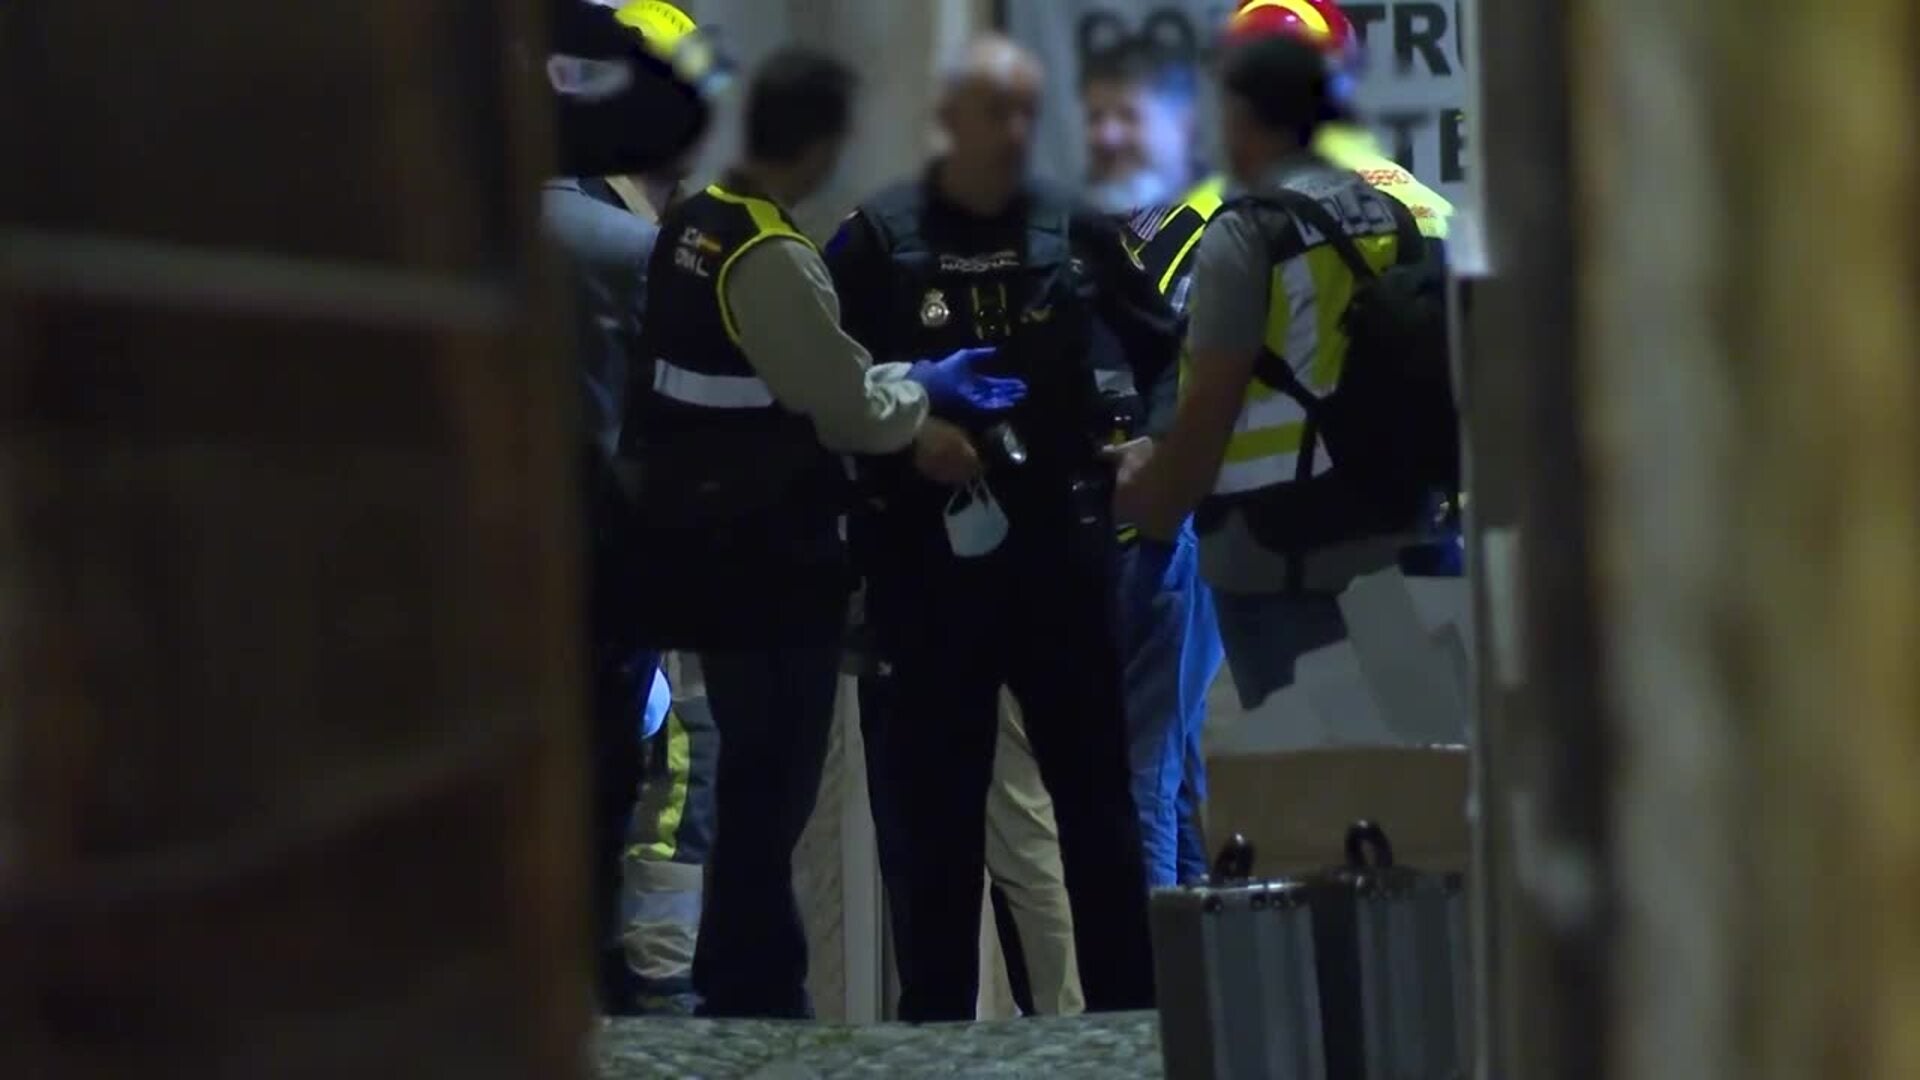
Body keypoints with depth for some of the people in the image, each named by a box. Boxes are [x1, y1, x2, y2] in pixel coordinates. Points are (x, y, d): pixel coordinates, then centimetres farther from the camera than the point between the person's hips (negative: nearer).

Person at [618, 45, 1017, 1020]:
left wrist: (909, 382, 14)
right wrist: (919, 420, 5)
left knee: (755, 766, 18)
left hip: (703, 538, 9)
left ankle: (748, 981, 25)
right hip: (766, 551, -9)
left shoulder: (690, 228, 7)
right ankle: (752, 995, 4)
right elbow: (839, 403, -13)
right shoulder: (775, 258, -21)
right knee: (772, 776, -1)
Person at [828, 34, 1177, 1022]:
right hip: (925, 552, -2)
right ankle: (935, 1028, 10)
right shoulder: (877, 241, -1)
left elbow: (1165, 355, 12)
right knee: (931, 802, 4)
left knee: (1096, 789, 5)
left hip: (1059, 542, 2)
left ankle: (1127, 1009, 10)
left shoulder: (1076, 235, 5)